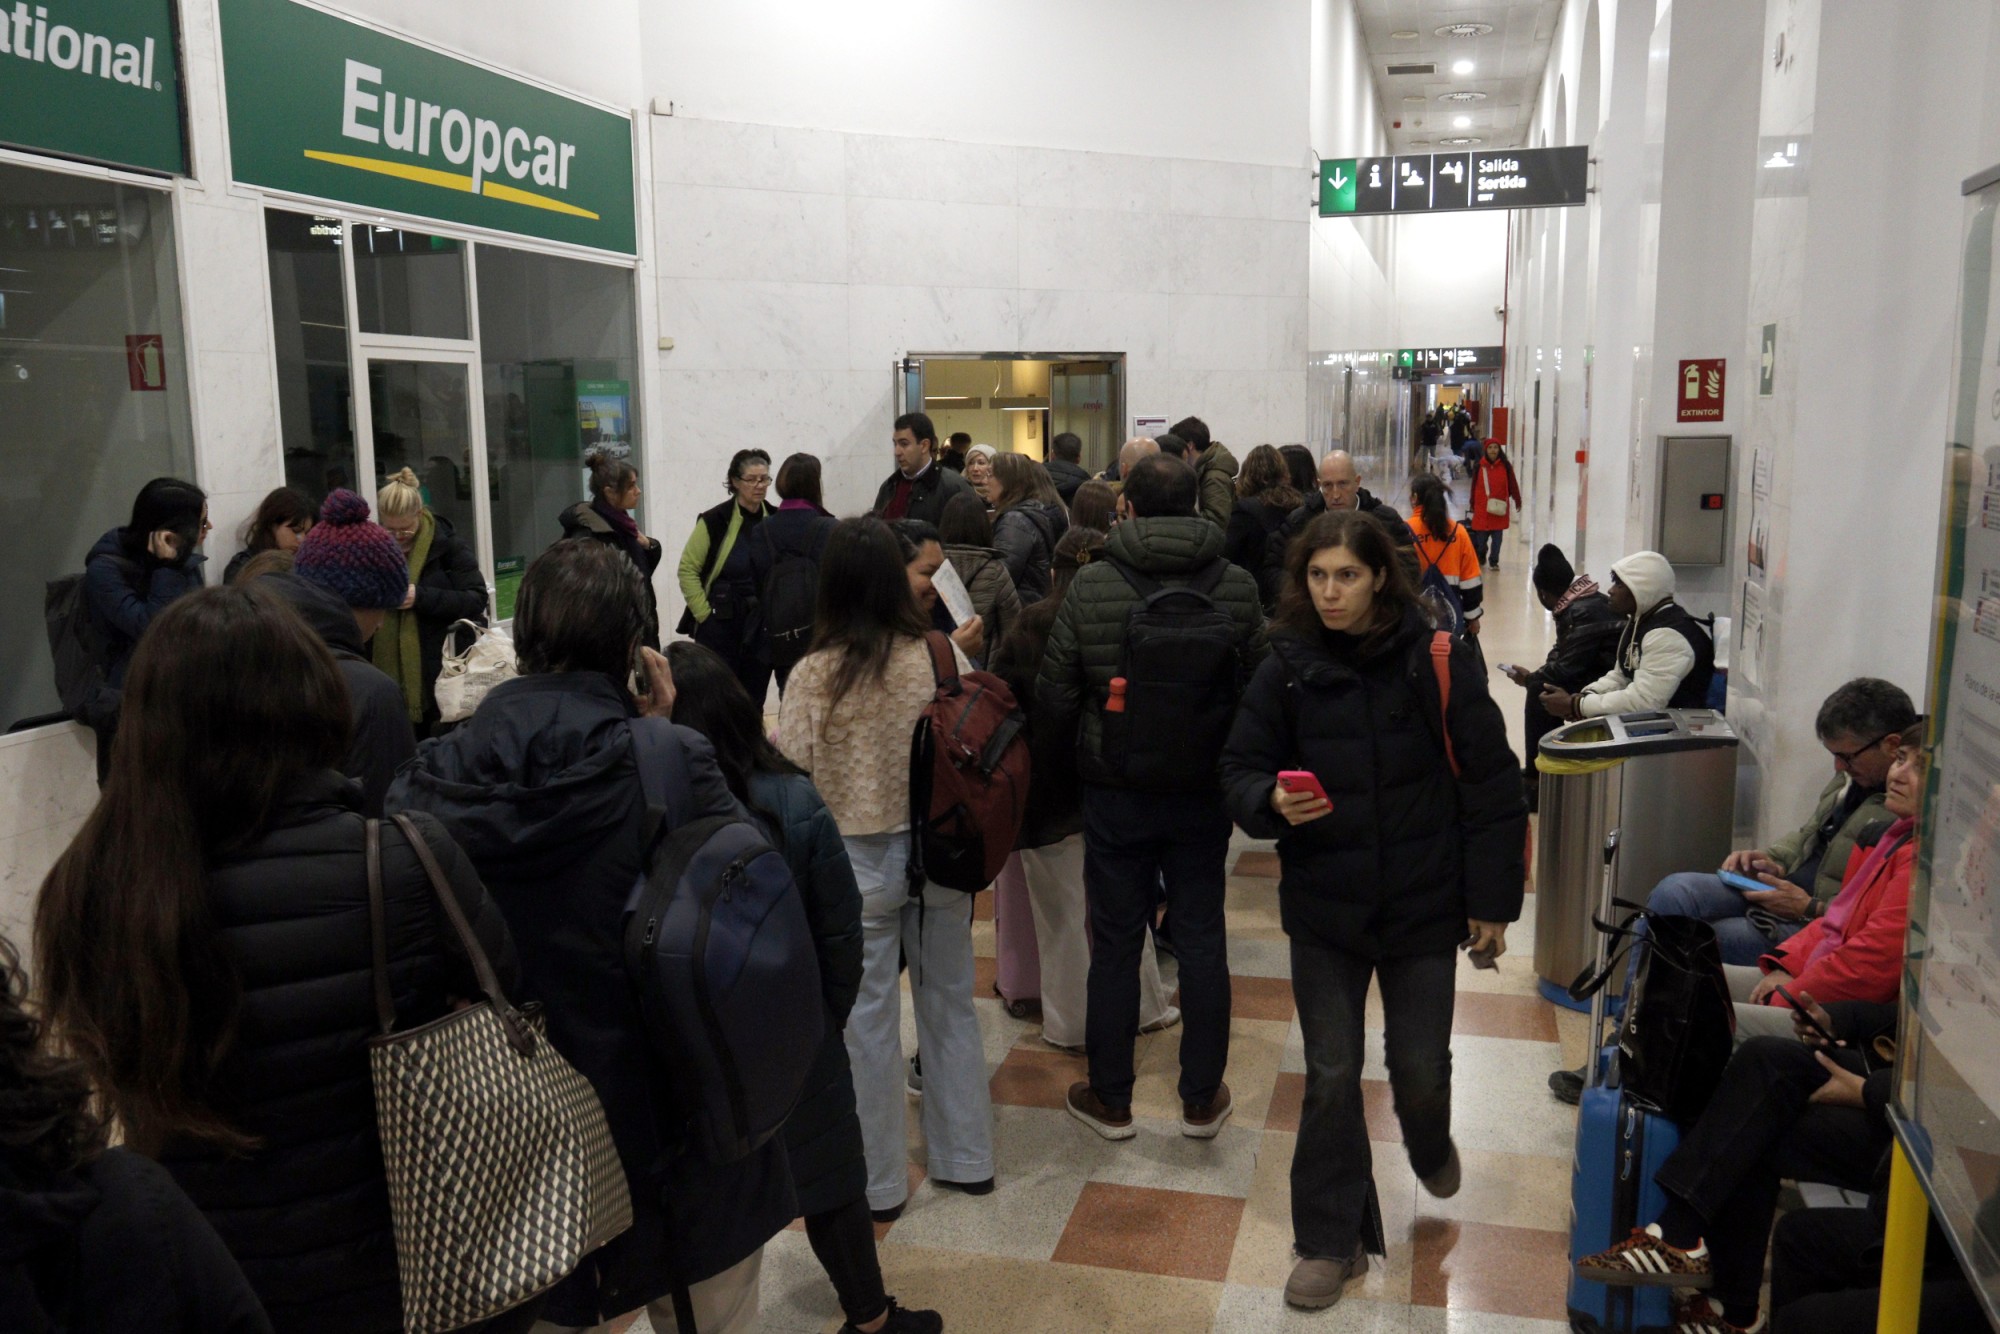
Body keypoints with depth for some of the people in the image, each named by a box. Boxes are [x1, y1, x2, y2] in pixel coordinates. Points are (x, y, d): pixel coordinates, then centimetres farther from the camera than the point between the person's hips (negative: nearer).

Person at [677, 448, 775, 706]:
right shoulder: (715, 521, -8)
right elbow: (687, 570, -4)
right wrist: (704, 614, -8)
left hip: (763, 627, 3)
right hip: (720, 626, -3)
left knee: (754, 703, 11)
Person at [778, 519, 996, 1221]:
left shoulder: (816, 673, -16)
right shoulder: (944, 656, -8)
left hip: (859, 863, -3)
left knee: (867, 1019, 11)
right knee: (950, 1002, 19)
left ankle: (877, 1182, 25)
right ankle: (965, 1156, 33)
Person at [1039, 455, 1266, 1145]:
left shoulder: (1089, 588, -13)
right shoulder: (1237, 587, -8)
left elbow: (1053, 701, -10)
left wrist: (1072, 745, 12)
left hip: (1114, 793, -1)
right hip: (1204, 793, 2)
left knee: (1115, 942, 10)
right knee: (1201, 938, 13)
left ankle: (1110, 1099, 23)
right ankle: (1202, 1098, 24)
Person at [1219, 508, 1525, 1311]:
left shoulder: (1435, 659, -11)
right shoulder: (1287, 666, -5)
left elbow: (1488, 782, -6)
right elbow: (1240, 769, 0)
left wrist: (1492, 899, -6)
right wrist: (1272, 800, -23)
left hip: (1422, 902, -1)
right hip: (1323, 904, 1)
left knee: (1420, 1068, 11)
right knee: (1330, 1078, 6)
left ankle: (1429, 1146, 48)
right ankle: (1329, 1244, 24)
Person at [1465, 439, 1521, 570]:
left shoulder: (1505, 466, -1)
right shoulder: (1479, 466, 0)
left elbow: (1512, 484, 1)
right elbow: (1474, 486, 5)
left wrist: (1517, 500, 1)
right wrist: (1472, 504, 8)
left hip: (1499, 508, 0)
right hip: (1482, 507, 0)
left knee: (1497, 536, 3)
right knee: (1481, 536, 4)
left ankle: (1494, 561, 12)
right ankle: (1480, 557, 27)